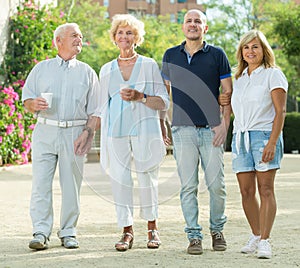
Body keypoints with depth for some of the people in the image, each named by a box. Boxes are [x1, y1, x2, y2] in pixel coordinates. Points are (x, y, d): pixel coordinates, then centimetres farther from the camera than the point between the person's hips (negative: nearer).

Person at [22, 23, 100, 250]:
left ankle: (68, 232, 9)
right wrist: (35, 104, -12)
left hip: (75, 133, 0)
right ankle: (41, 233, -6)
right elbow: (27, 100, 12)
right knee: (41, 182, -8)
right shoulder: (41, 69, 15)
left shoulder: (87, 72, 14)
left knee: (71, 184, 0)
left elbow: (94, 110, 8)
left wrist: (87, 133, -7)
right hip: (45, 131, 0)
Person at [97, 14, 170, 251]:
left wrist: (140, 97, -14)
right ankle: (127, 231, 5)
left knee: (147, 178, 0)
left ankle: (152, 228, 16)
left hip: (144, 130, -2)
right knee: (119, 178, -3)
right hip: (116, 132, 2)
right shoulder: (107, 70, 15)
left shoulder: (149, 65, 6)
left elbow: (164, 102, 3)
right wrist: (103, 139, 13)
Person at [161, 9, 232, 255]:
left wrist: (225, 124, -6)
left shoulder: (217, 55, 4)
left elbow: (228, 92, 4)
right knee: (188, 186, 0)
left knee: (217, 185, 1)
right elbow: (164, 90, 18)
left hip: (211, 130, -1)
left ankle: (217, 230, 20)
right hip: (183, 130, 1)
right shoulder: (170, 56, 10)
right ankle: (194, 236, 6)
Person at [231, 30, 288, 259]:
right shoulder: (239, 78, 18)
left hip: (264, 135, -5)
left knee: (266, 190, -8)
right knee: (246, 191, 2)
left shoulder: (273, 74, 0)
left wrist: (272, 143, -16)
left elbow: (280, 111, -7)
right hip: (240, 137, 6)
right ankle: (256, 236, 14)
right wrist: (236, 139, 10)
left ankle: (265, 241, -9)